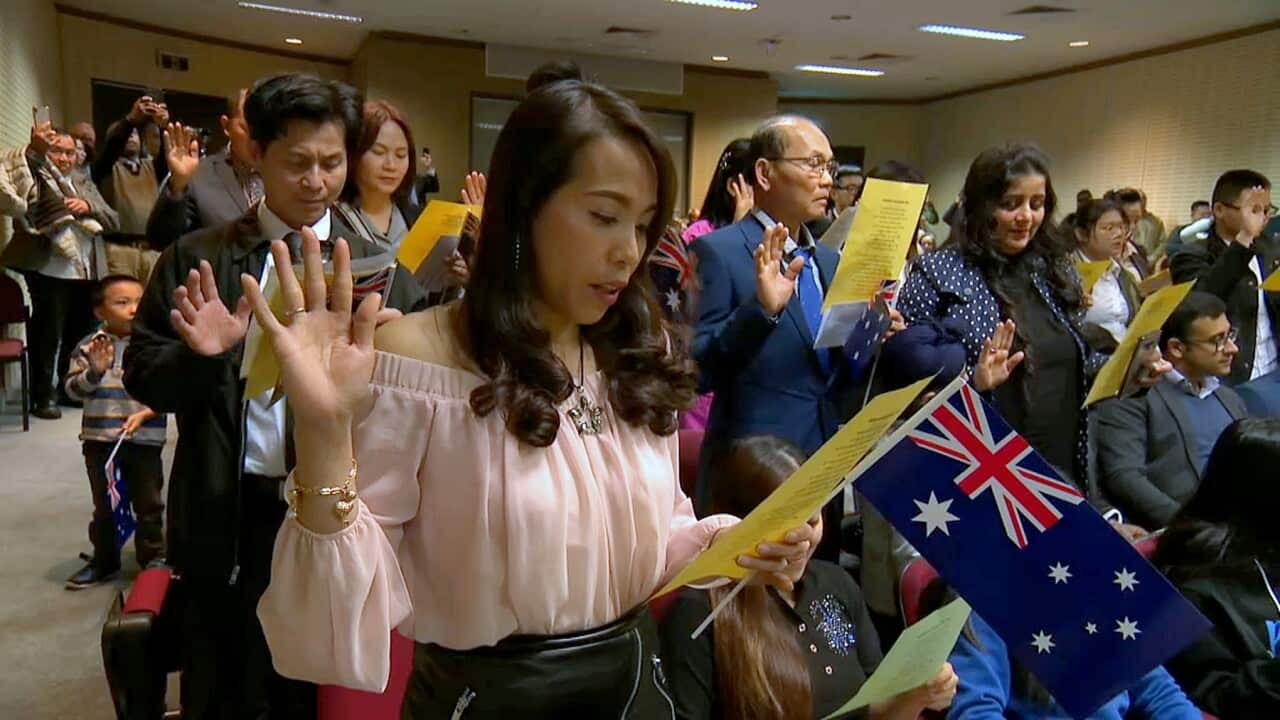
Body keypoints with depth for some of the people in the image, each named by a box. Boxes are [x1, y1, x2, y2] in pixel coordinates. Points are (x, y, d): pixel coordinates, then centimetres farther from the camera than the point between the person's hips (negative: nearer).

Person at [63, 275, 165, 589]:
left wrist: (145, 414, -19)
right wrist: (94, 371, -22)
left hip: (145, 439, -1)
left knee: (148, 503, 10)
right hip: (100, 439, 2)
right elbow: (73, 388, -5)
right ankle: (104, 561, 31)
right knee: (104, 504, 16)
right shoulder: (89, 347, -3)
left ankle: (152, 557, 26)